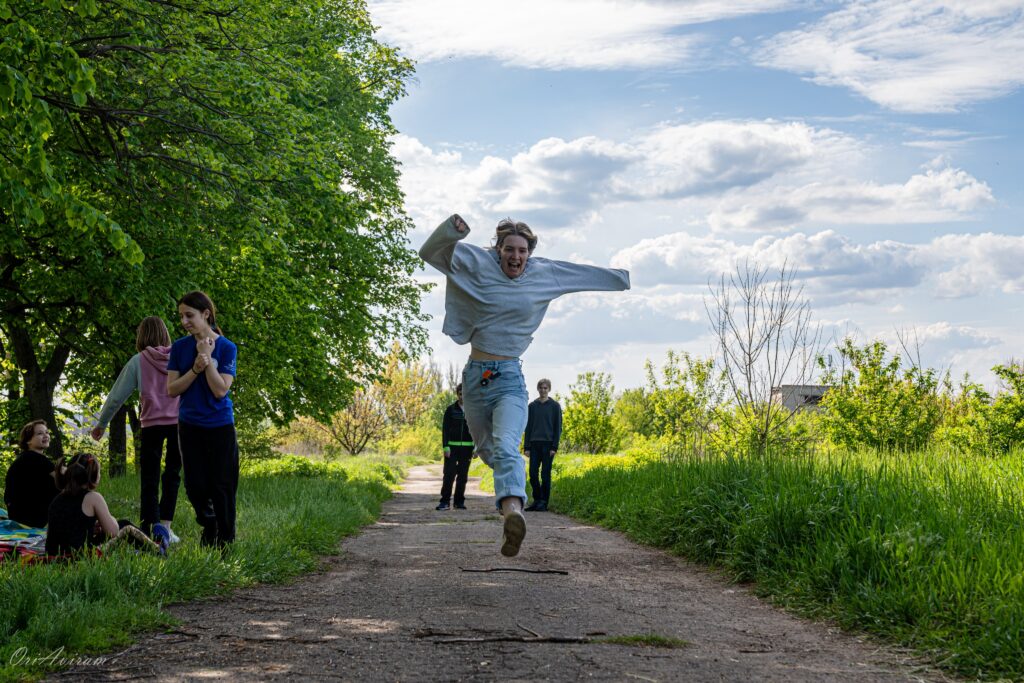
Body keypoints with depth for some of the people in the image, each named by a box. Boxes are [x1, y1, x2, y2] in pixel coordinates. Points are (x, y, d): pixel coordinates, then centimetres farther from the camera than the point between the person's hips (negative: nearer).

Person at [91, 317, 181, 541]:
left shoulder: (138, 361, -1)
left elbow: (117, 396, 2)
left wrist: (101, 424, 12)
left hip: (152, 424, -2)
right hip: (179, 423, 2)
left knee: (149, 480, 3)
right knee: (172, 475, 11)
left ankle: (148, 530, -3)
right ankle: (165, 525, 5)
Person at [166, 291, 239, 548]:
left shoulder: (226, 348, -7)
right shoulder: (179, 347, 1)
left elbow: (220, 390, -15)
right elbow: (171, 389, -5)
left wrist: (207, 357, -19)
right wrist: (196, 369, -18)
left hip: (220, 426, -3)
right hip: (190, 426, 3)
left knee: (222, 487, 2)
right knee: (195, 486, 5)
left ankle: (225, 541, 14)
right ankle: (208, 527, 29)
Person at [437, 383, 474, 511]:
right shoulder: (450, 409, 5)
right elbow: (445, 428, 1)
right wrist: (446, 446, -9)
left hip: (467, 447, 1)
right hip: (452, 446, -1)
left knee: (463, 476, 5)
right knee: (449, 474, -7)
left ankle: (459, 501, 12)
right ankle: (445, 501, -5)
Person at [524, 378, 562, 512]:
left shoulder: (555, 406, 2)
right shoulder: (532, 406, 10)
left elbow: (558, 427, 0)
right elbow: (528, 427, 12)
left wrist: (555, 447, -8)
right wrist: (526, 447, 5)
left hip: (548, 444, -3)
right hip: (534, 444, 3)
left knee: (545, 475, -2)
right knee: (533, 473, -1)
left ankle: (544, 502, 2)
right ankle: (537, 500, 11)